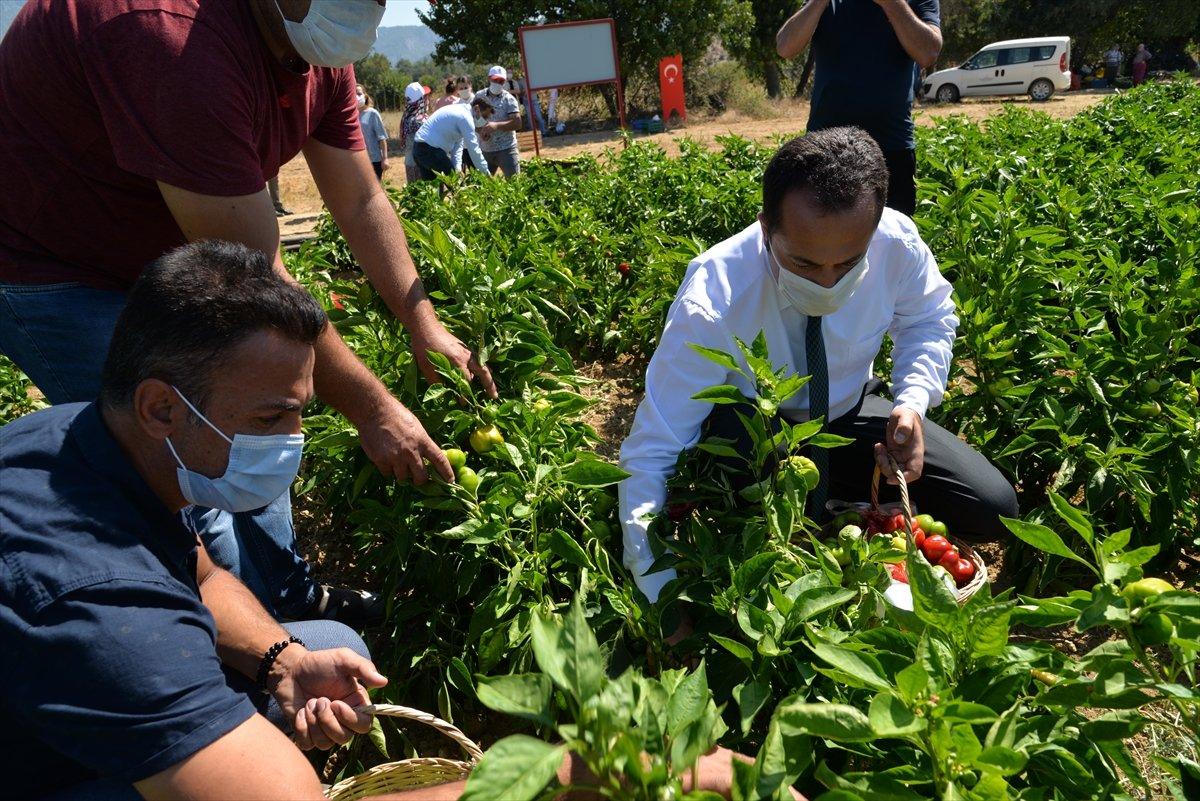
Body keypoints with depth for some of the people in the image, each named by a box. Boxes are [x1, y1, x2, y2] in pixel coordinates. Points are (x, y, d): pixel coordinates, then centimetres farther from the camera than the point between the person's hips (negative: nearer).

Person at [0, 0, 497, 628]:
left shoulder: (322, 52, -9)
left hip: (167, 260, 9)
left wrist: (425, 326, -7)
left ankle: (291, 601, 30)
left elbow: (362, 204, -1)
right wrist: (373, 409, -26)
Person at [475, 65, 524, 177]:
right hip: (485, 150, 4)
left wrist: (496, 125, -27)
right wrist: (480, 131, -13)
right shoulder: (479, 96, 5)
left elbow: (517, 123, -14)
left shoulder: (508, 99, -6)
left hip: (506, 149, -4)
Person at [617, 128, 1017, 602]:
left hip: (850, 413, 3)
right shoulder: (710, 307, -35)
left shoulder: (898, 243, -24)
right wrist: (665, 602, -36)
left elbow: (930, 319, 1)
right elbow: (649, 456, -32)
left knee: (993, 509, -10)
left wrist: (913, 400, -20)